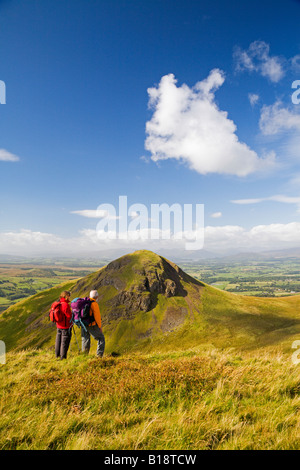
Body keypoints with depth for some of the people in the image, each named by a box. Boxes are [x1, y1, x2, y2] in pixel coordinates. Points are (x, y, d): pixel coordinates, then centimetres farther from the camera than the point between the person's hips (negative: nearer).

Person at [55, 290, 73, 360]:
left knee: (58, 341, 17)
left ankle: (57, 355, 28)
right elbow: (69, 316, -18)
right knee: (65, 342, 1)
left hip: (59, 326, 8)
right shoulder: (66, 305, -21)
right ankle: (63, 357, 7)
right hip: (66, 326, -8)